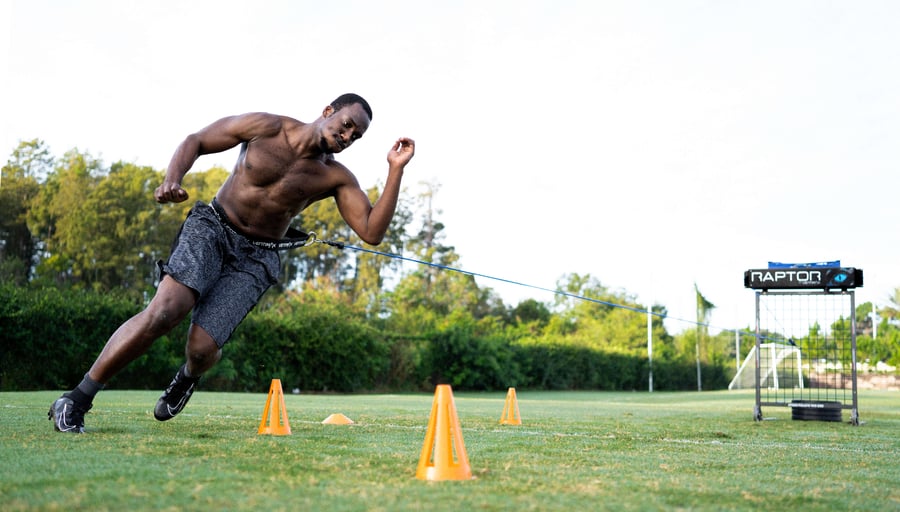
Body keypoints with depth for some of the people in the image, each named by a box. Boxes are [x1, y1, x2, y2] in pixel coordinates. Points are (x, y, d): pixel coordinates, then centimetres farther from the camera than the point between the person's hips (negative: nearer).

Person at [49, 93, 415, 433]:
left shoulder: (336, 178, -4)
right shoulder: (266, 128, -7)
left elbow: (372, 232, -13)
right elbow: (195, 141, 1)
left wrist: (396, 170, -19)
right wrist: (172, 179, -20)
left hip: (255, 259, 1)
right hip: (212, 228, -1)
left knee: (202, 348, -17)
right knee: (163, 312, -26)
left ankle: (188, 376, 26)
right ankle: (76, 400, -13)